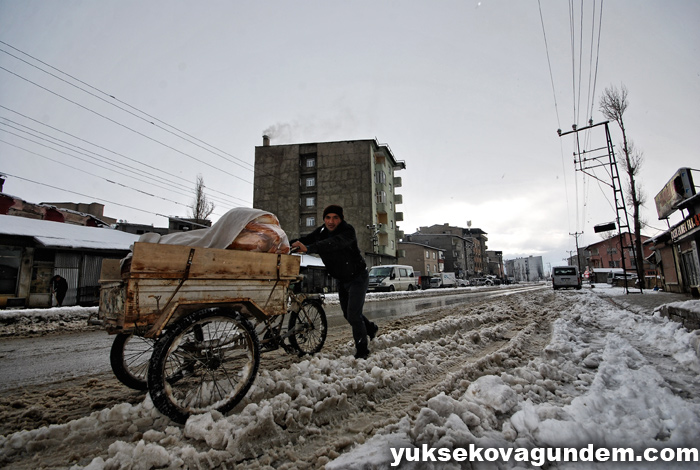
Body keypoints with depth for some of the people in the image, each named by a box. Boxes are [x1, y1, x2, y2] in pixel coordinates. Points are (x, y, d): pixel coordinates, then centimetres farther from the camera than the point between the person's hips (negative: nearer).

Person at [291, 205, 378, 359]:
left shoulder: (347, 231, -28)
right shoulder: (321, 231, -6)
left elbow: (334, 242, -46)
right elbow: (306, 239, -14)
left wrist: (308, 248, -57)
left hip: (357, 277, -7)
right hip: (342, 280, 7)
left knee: (353, 314, -13)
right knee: (347, 313, 18)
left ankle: (362, 350, 7)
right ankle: (370, 328, 45)